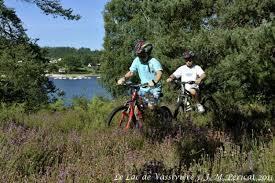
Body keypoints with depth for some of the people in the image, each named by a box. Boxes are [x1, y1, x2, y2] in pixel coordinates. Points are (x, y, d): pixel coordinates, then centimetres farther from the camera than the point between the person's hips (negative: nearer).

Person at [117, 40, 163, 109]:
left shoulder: (153, 61, -17)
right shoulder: (137, 60, -2)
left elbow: (159, 73, -32)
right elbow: (131, 72, 0)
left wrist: (154, 82, -53)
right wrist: (124, 78, -21)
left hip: (154, 88, -5)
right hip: (144, 88, 5)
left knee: (150, 106, -20)